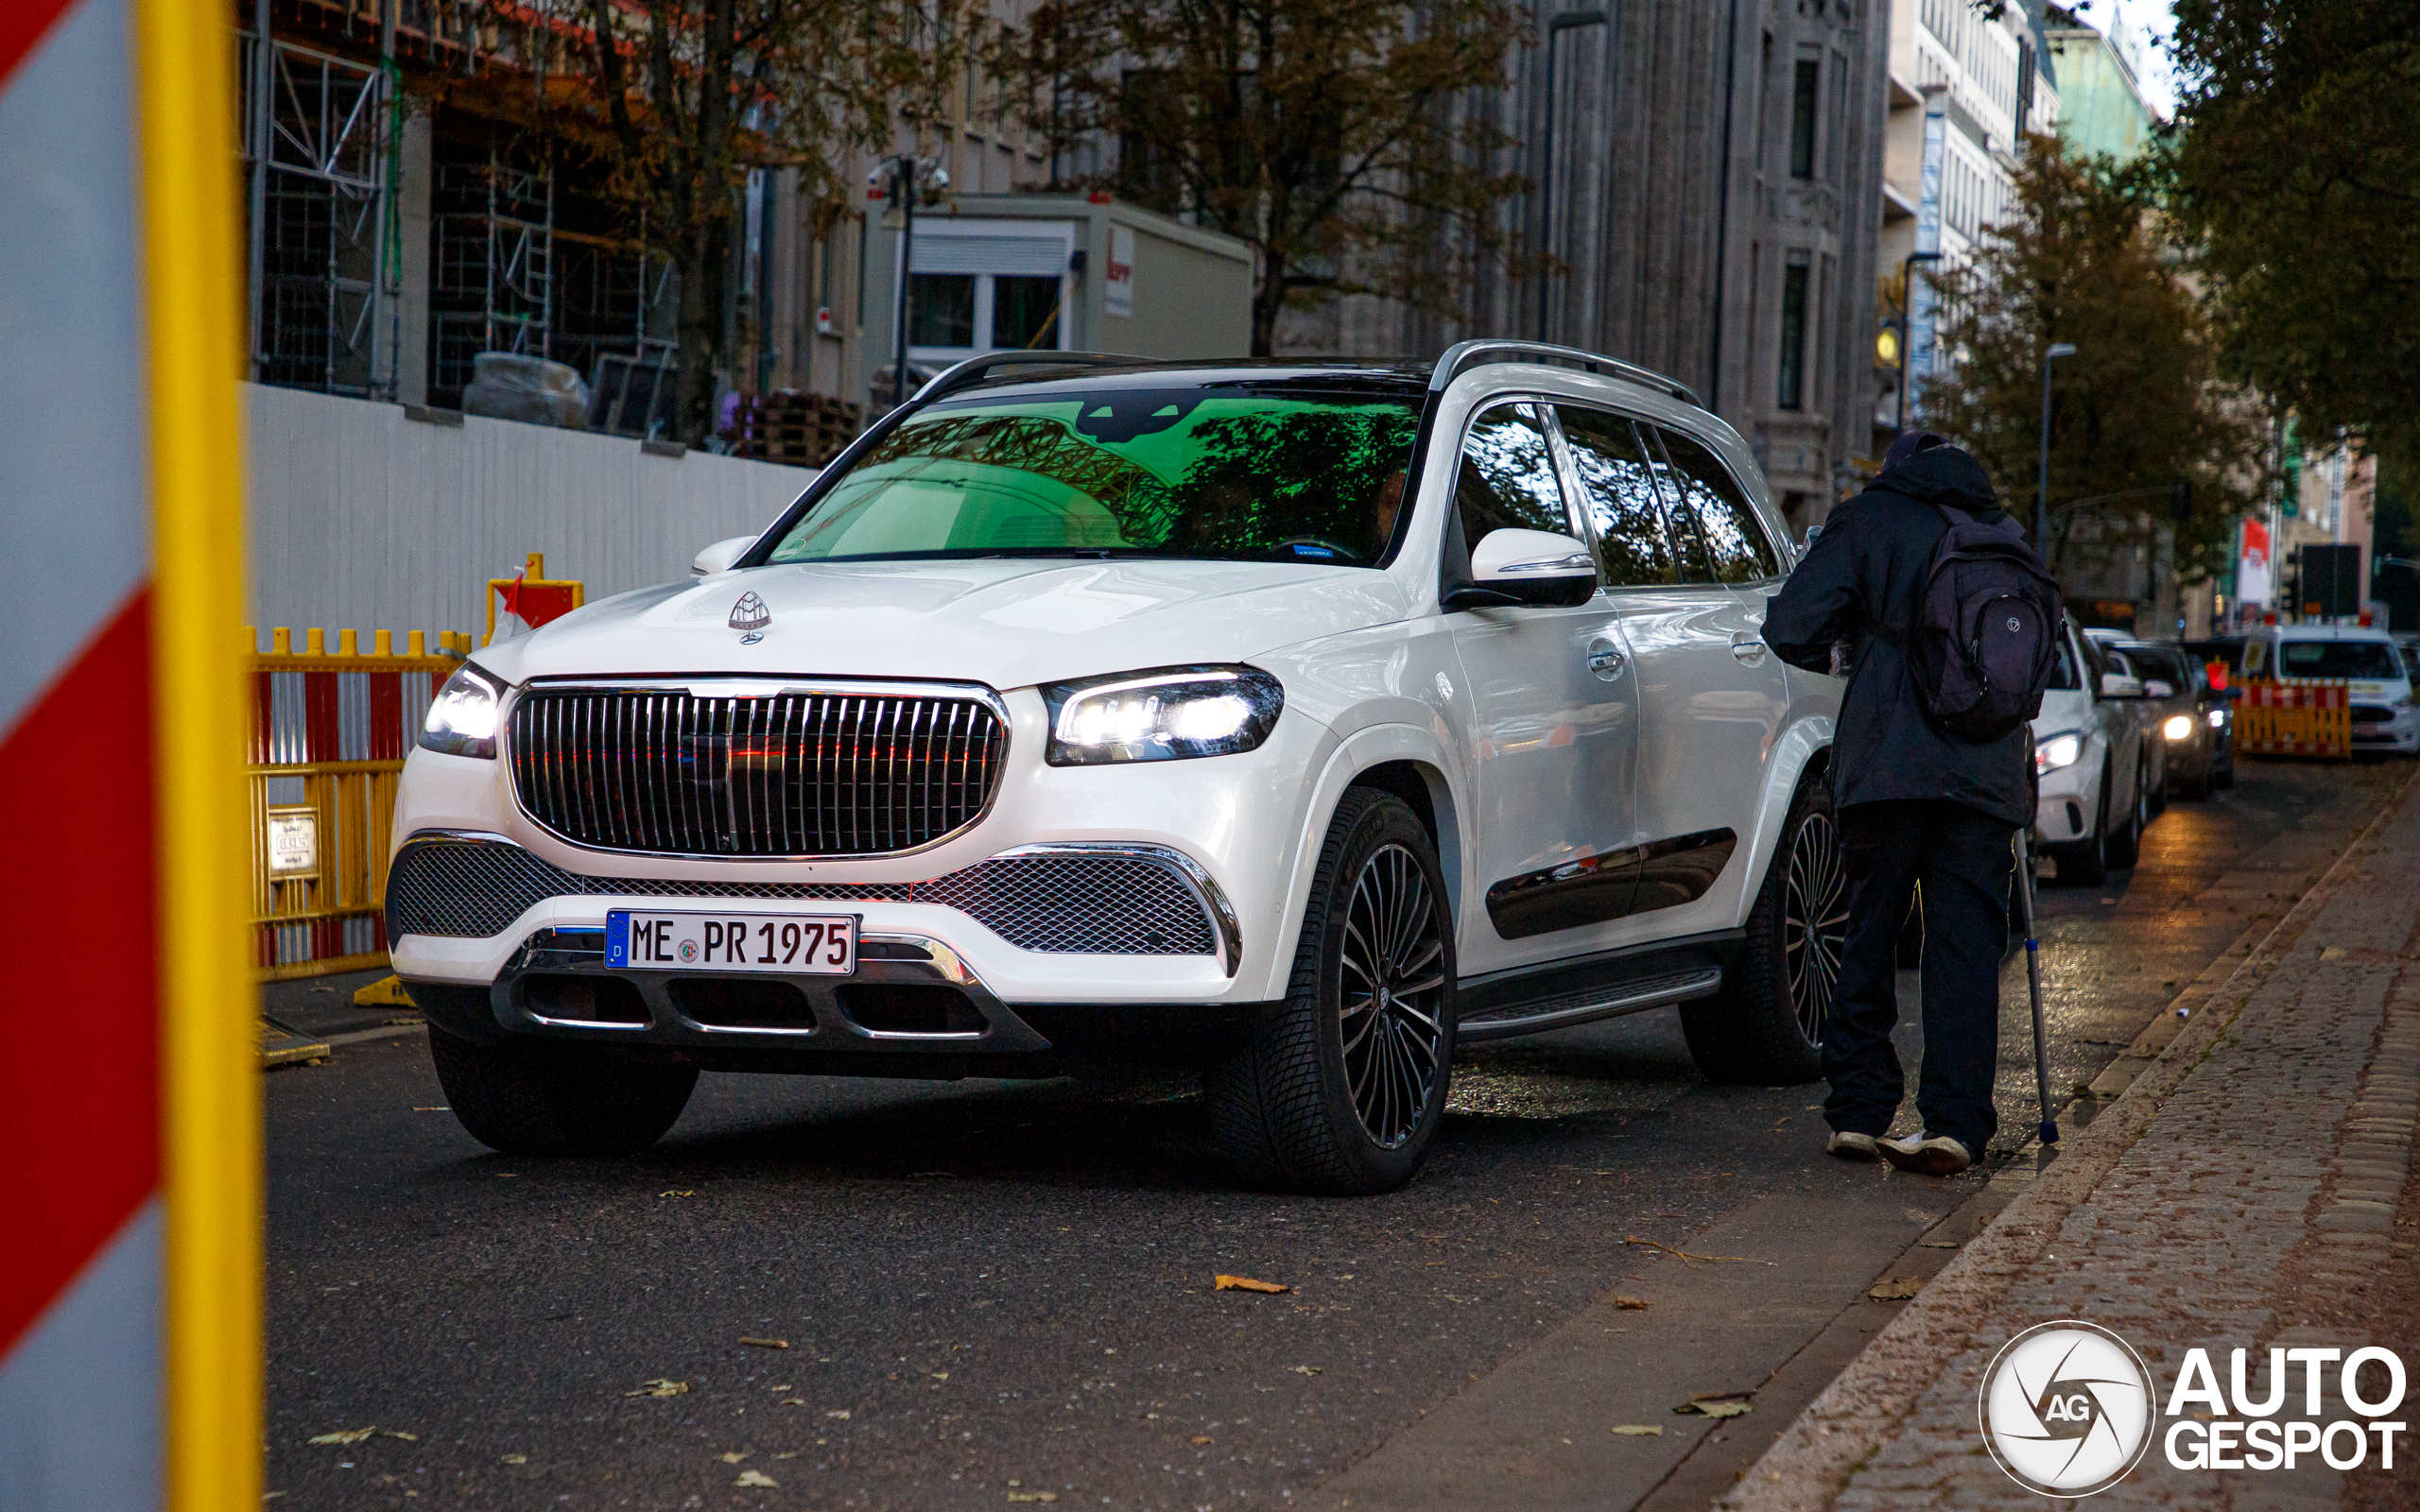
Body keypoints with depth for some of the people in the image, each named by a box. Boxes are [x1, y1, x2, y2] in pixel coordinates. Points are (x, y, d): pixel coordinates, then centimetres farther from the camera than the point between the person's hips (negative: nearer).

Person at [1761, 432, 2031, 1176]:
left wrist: (1831, 658, 19)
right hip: (1986, 772, 2)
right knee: (1966, 947, 2)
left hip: (1885, 763, -2)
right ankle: (1955, 1122, -4)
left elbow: (1790, 628, -1)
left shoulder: (1866, 520, 8)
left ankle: (1858, 1112, 9)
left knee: (1869, 934, 8)